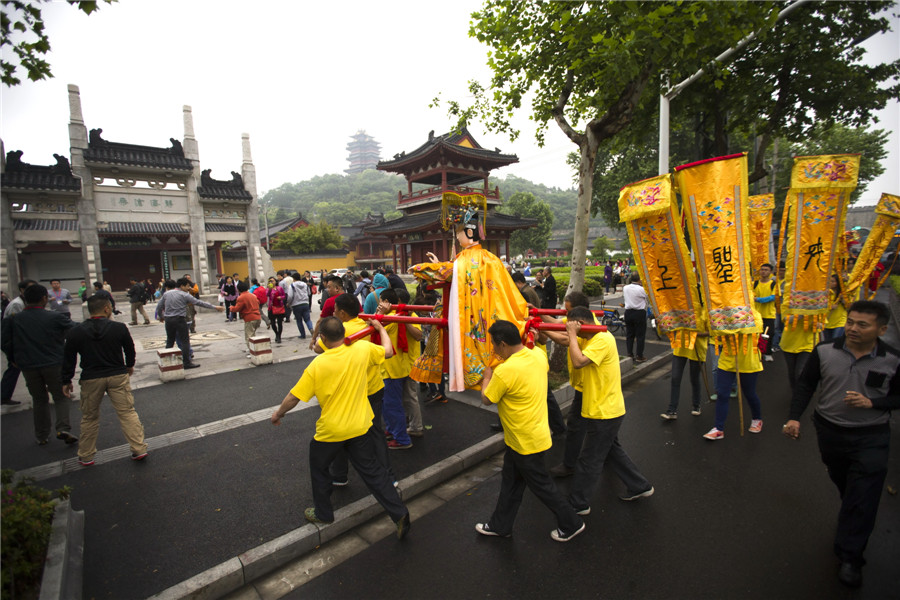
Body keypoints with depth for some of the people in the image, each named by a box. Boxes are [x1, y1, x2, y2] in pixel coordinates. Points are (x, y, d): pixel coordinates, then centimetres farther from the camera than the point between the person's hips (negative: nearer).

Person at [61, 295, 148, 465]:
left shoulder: (76, 332, -3)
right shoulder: (119, 328, -6)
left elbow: (68, 359, 2)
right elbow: (130, 350, 6)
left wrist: (66, 381, 14)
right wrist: (129, 366, 25)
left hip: (91, 380, 1)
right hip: (118, 376, -1)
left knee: (89, 418, 16)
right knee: (127, 413, 3)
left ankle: (85, 456, 27)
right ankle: (139, 449, 3)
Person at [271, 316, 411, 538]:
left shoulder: (316, 365, -16)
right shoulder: (362, 349, -11)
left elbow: (294, 396, -10)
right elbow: (388, 351, 7)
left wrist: (278, 413, 10)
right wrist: (381, 329, 22)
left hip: (330, 430, -2)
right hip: (360, 427, 3)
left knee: (319, 467, 25)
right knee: (372, 470, 15)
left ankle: (323, 513, 40)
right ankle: (399, 513, 13)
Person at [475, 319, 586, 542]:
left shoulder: (504, 371, -31)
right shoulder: (538, 355, -7)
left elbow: (486, 400, -16)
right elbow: (544, 367, 18)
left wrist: (487, 377, 1)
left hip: (527, 442, -9)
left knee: (541, 485, 14)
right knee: (510, 481, 22)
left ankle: (571, 524, 34)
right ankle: (500, 525, 38)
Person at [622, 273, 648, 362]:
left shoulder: (625, 288, 0)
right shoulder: (642, 289, -16)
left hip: (628, 312, 5)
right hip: (640, 313, -5)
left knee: (629, 335, 12)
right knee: (640, 335, 3)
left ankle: (629, 354, 18)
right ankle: (639, 356, 6)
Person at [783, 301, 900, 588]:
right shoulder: (824, 352, -9)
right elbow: (805, 385, -2)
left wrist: (872, 402, -19)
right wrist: (794, 417, -11)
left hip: (871, 437, -1)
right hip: (829, 431, 2)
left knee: (862, 498, -2)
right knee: (843, 486, 21)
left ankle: (850, 558, 10)